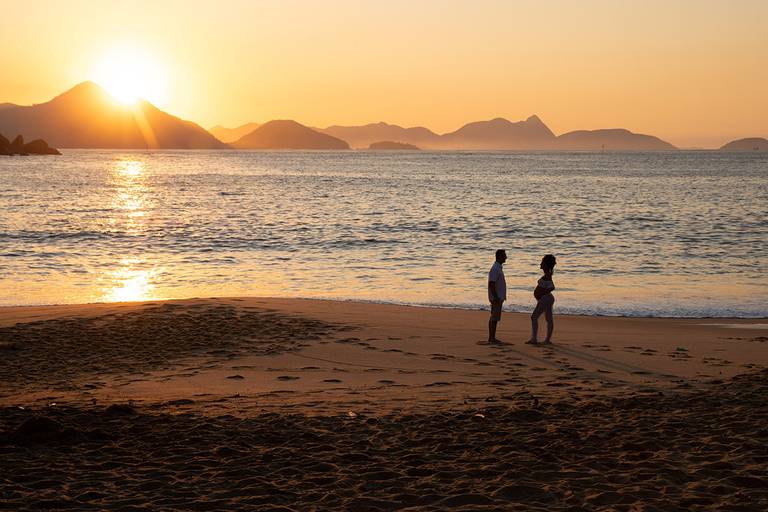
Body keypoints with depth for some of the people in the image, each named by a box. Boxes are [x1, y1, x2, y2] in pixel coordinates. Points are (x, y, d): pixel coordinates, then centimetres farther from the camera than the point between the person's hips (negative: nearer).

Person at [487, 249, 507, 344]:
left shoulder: (499, 268, 15)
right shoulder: (495, 269, -18)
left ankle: (491, 338, 15)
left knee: (494, 318, 11)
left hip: (498, 298, 10)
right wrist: (496, 298, -24)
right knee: (494, 318, -7)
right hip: (496, 298, -10)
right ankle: (492, 338, -5)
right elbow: (491, 284, -22)